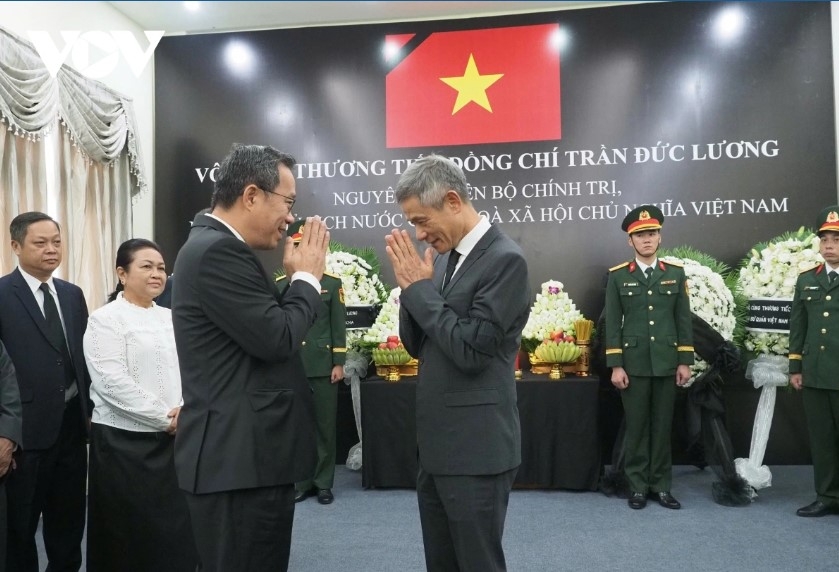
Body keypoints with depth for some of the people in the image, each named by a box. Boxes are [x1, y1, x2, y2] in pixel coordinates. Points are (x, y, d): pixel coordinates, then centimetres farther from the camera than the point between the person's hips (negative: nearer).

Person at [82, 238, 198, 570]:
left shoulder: (170, 318, 11)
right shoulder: (106, 319, -6)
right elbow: (112, 382, -16)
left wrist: (186, 410, -11)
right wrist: (165, 418, -15)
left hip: (174, 437, 5)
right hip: (125, 440, -5)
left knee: (176, 526, 8)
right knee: (132, 529, 7)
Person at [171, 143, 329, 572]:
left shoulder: (216, 246, 15)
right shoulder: (219, 251, -18)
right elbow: (277, 338, -22)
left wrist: (297, 277, 8)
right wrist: (307, 276, -8)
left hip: (242, 454, 10)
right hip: (240, 458, -10)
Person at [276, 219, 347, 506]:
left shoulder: (332, 283, 5)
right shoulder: (280, 284, 8)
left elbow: (338, 326, 1)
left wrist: (339, 363, -5)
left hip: (322, 365, -1)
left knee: (325, 426, 4)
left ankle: (323, 482, 15)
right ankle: (302, 481, 19)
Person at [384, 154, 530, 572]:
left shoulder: (505, 259, -15)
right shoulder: (443, 258, 10)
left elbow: (471, 350, -23)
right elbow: (416, 345, 12)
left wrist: (419, 287, -15)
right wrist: (411, 284, -4)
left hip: (476, 448, -8)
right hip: (435, 444, 8)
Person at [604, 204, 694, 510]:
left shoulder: (676, 273, 6)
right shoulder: (618, 276, 0)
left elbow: (683, 320, 6)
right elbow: (612, 323, -2)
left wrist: (685, 361, 2)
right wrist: (615, 365, -7)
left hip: (667, 364, 2)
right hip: (633, 364, -2)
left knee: (663, 426, 9)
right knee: (636, 427, 5)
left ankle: (661, 485, 20)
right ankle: (638, 486, 16)